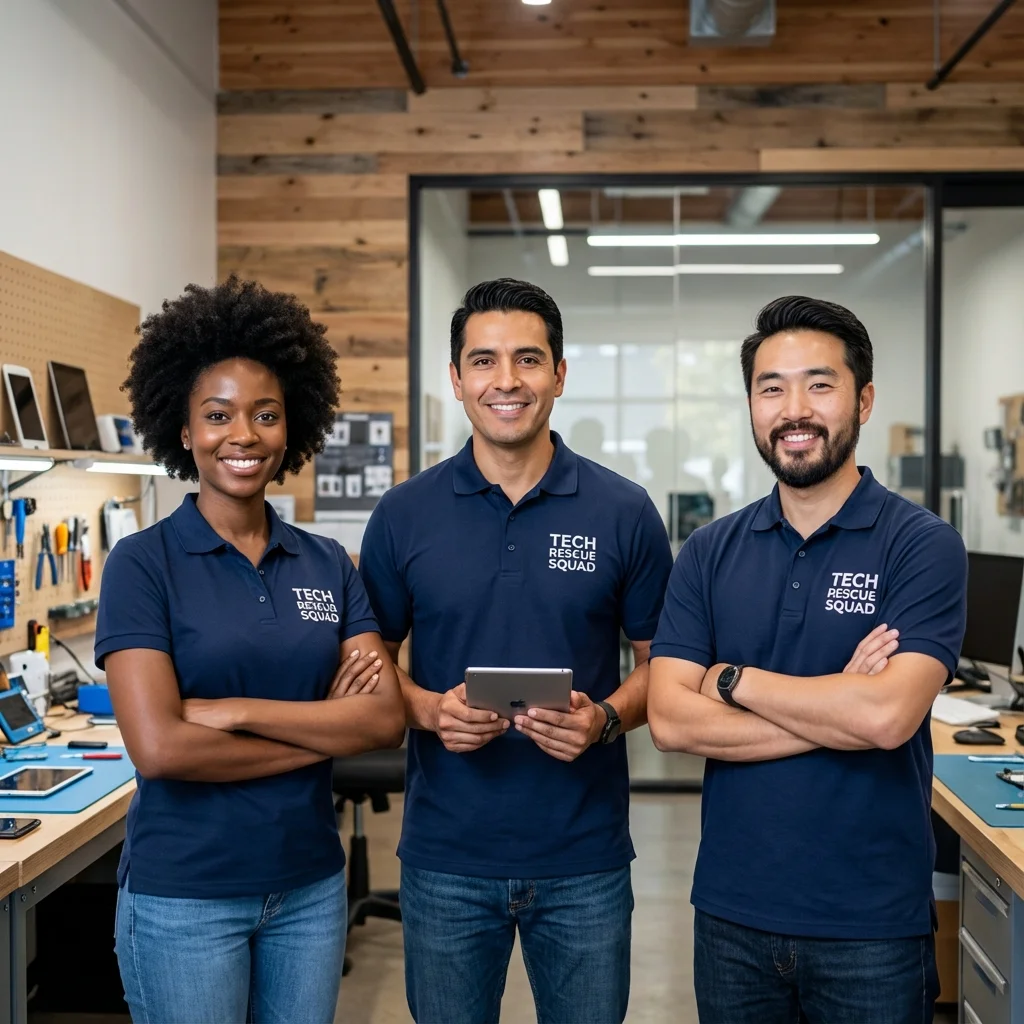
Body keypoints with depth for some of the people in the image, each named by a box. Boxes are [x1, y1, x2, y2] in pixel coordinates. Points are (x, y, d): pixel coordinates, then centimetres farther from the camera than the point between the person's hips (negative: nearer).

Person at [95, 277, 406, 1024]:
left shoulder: (328, 565, 2)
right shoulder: (142, 563, -9)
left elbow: (387, 719, -8)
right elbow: (160, 747, -19)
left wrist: (236, 710, -17)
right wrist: (325, 730, -12)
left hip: (311, 885, 4)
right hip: (183, 895, -4)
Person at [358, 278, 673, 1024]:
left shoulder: (625, 512, -3)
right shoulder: (404, 514, -2)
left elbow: (661, 660, 3)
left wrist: (607, 718, -16)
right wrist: (428, 708, -15)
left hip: (586, 858, 0)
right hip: (444, 856, 1)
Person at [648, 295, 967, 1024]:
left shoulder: (922, 545, -8)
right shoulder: (711, 553, 2)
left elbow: (888, 714, -22)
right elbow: (670, 720, -8)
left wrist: (731, 680, -10)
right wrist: (836, 709, -16)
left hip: (872, 924, -2)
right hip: (731, 912, 3)